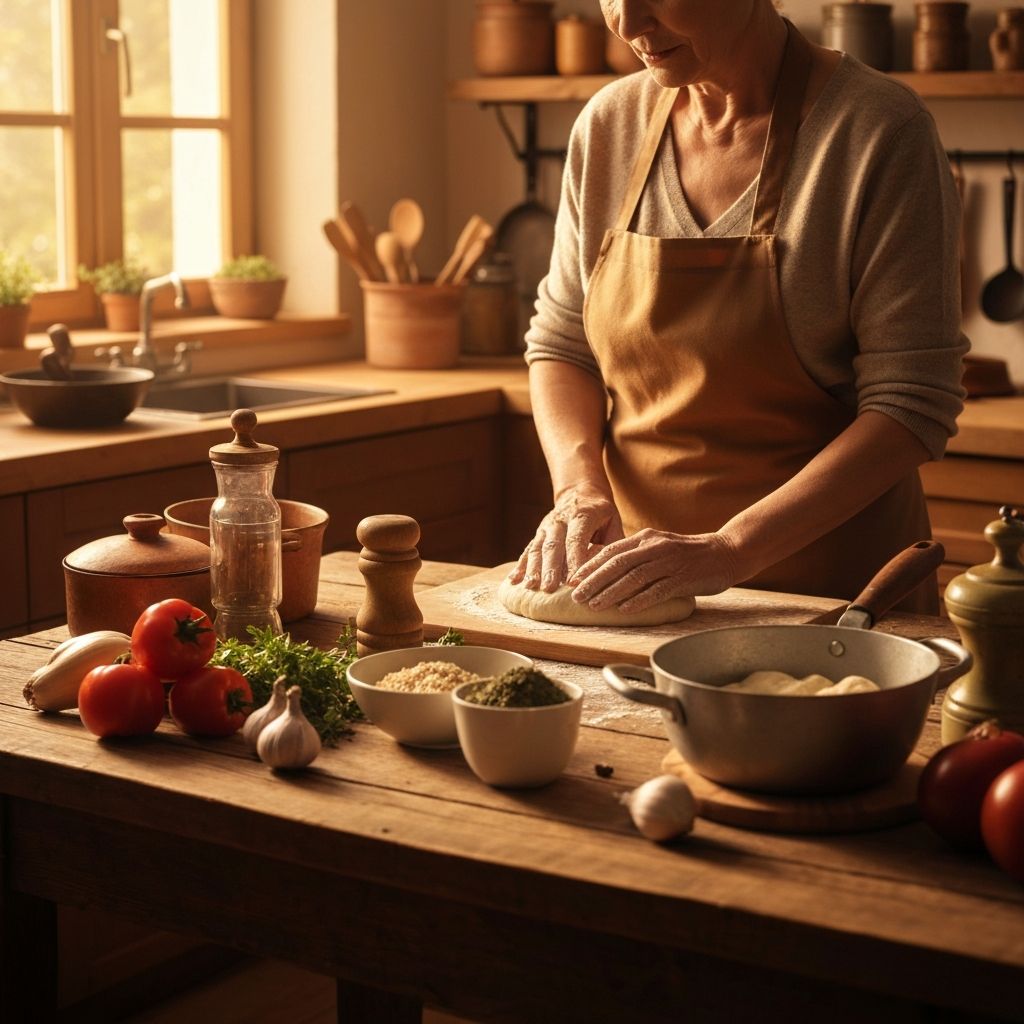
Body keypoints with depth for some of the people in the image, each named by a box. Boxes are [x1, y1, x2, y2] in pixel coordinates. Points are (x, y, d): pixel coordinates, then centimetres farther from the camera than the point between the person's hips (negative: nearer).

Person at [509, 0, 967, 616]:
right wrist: (580, 487, -10)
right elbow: (560, 342, 9)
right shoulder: (609, 125, 0)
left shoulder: (879, 131, -15)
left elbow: (912, 404, -18)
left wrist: (730, 550, -24)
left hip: (823, 583, -4)